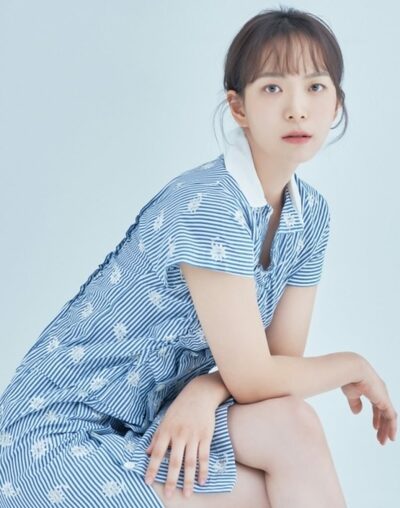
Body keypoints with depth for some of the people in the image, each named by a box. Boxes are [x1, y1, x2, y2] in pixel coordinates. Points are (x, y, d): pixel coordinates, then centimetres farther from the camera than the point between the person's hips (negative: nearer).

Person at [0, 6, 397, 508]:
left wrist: (205, 392, -19)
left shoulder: (311, 214, 0)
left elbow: (280, 354, 0)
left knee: (291, 424, -17)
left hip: (153, 416, 7)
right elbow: (251, 378, -21)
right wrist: (352, 365, -5)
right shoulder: (209, 205, -25)